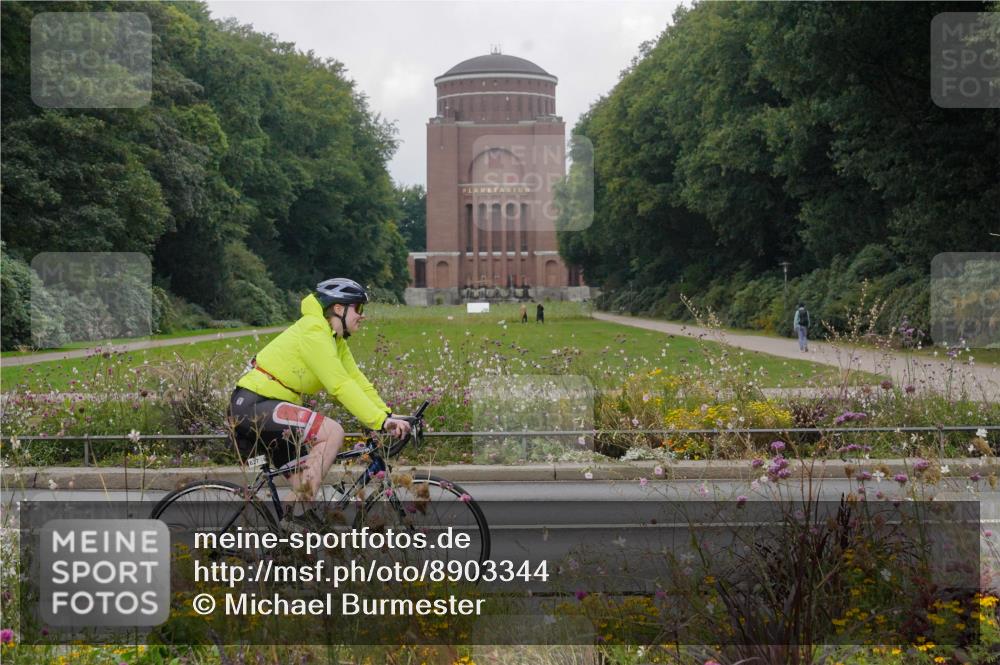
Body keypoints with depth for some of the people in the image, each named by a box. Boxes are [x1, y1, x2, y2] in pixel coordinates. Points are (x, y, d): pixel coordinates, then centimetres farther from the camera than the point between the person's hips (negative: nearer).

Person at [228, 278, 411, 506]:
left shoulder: (335, 340, 12)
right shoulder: (313, 331, -18)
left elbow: (357, 381, 8)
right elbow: (340, 386, -25)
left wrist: (388, 415, -5)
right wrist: (381, 421, -28)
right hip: (253, 404, -10)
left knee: (305, 488, 6)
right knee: (333, 432, -24)